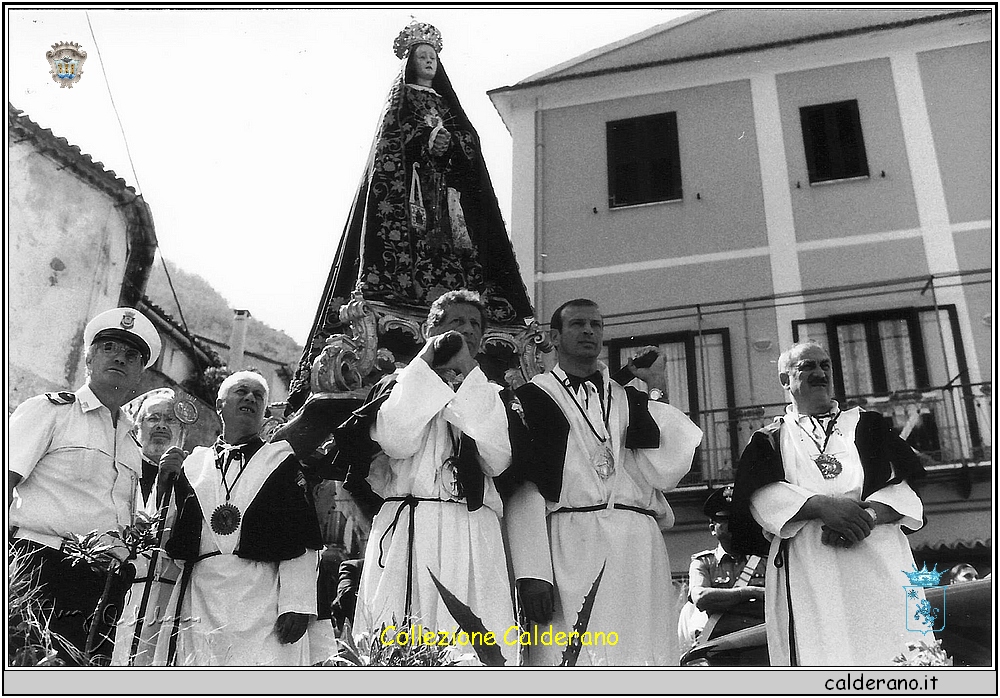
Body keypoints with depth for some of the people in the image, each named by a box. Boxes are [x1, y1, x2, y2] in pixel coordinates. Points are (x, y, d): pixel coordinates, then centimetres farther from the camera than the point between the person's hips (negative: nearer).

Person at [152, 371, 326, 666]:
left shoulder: (283, 460, 12)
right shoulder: (193, 463, 20)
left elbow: (303, 540, 2)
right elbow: (172, 544, 17)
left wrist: (296, 603, -10)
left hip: (263, 600, -2)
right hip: (199, 597, 3)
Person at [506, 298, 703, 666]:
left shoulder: (630, 399, 22)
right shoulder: (534, 397, 12)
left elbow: (665, 470, 5)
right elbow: (523, 487, 0)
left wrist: (655, 390, 8)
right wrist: (531, 571, -11)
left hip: (638, 551, 3)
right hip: (569, 549, -3)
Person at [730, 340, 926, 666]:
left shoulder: (867, 425, 23)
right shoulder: (768, 441, 19)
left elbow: (904, 484, 8)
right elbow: (761, 496, -1)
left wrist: (870, 515, -13)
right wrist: (822, 505, -18)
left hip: (877, 560, 2)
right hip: (805, 570, -1)